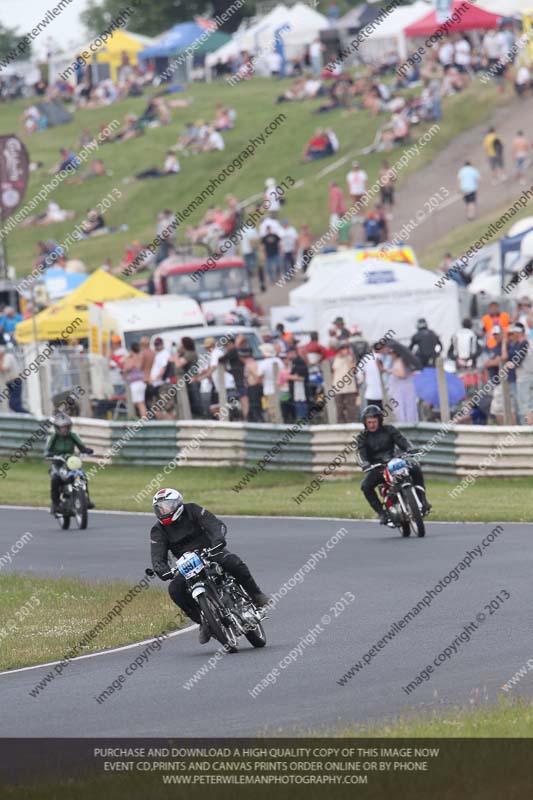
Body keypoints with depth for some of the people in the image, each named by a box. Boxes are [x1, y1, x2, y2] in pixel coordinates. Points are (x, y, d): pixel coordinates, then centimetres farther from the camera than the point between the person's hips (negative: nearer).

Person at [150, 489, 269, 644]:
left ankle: (256, 595, -15)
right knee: (175, 589, -23)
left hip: (209, 553, -2)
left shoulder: (192, 510, -5)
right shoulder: (158, 531, 0)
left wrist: (218, 538, -40)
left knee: (233, 562, -31)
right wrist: (163, 570, -34)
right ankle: (203, 621, -11)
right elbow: (157, 557, -10)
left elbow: (215, 524, -17)